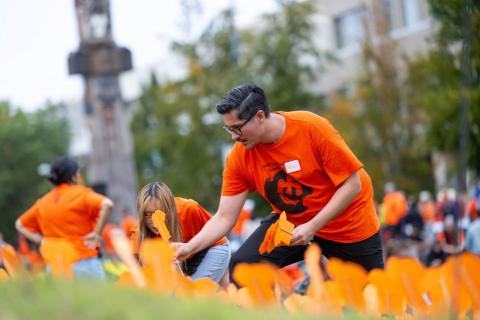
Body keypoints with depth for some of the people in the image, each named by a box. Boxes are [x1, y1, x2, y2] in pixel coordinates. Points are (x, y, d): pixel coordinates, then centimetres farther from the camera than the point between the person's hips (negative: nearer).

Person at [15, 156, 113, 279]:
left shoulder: (43, 202, 11)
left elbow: (20, 224, 21)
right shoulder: (80, 193, -5)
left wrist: (43, 240, 11)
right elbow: (107, 204, -22)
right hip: (85, 262, -5)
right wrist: (97, 233, -13)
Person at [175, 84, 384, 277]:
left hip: (348, 224, -3)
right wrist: (190, 248, -26)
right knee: (241, 267, -15)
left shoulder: (312, 128, -26)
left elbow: (352, 184, -22)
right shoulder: (239, 157, -15)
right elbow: (224, 218, -11)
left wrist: (313, 226, -27)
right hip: (290, 222, 3)